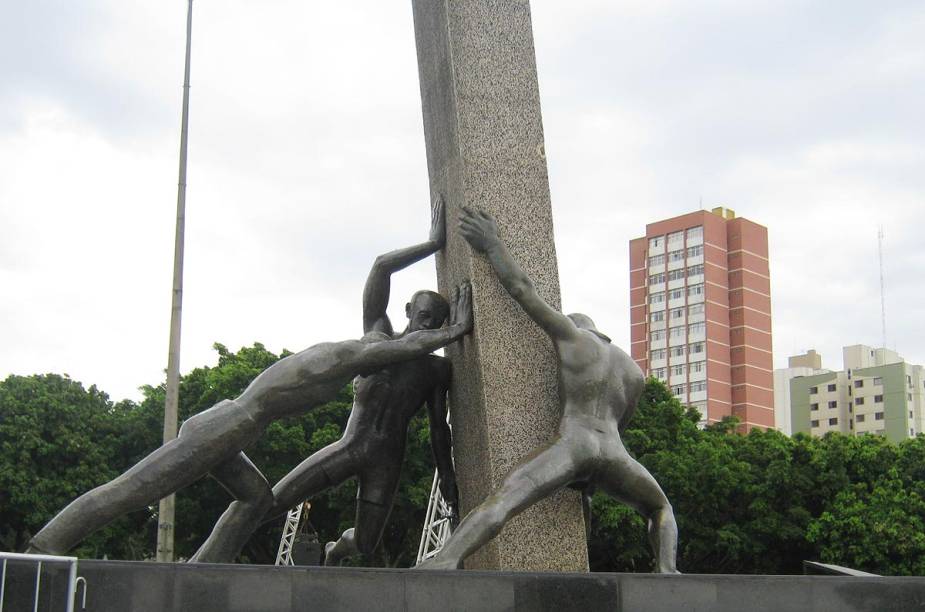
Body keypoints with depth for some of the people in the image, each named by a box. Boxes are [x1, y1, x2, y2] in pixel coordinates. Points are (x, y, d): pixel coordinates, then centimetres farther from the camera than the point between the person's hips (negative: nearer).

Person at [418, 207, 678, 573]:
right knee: (660, 508, 30)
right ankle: (667, 568, 5)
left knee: (502, 500, -20)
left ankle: (447, 559, -42)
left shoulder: (573, 333, 15)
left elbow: (522, 289, 9)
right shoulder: (635, 372, 28)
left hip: (572, 445, -4)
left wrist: (491, 244, 19)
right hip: (615, 456, 4)